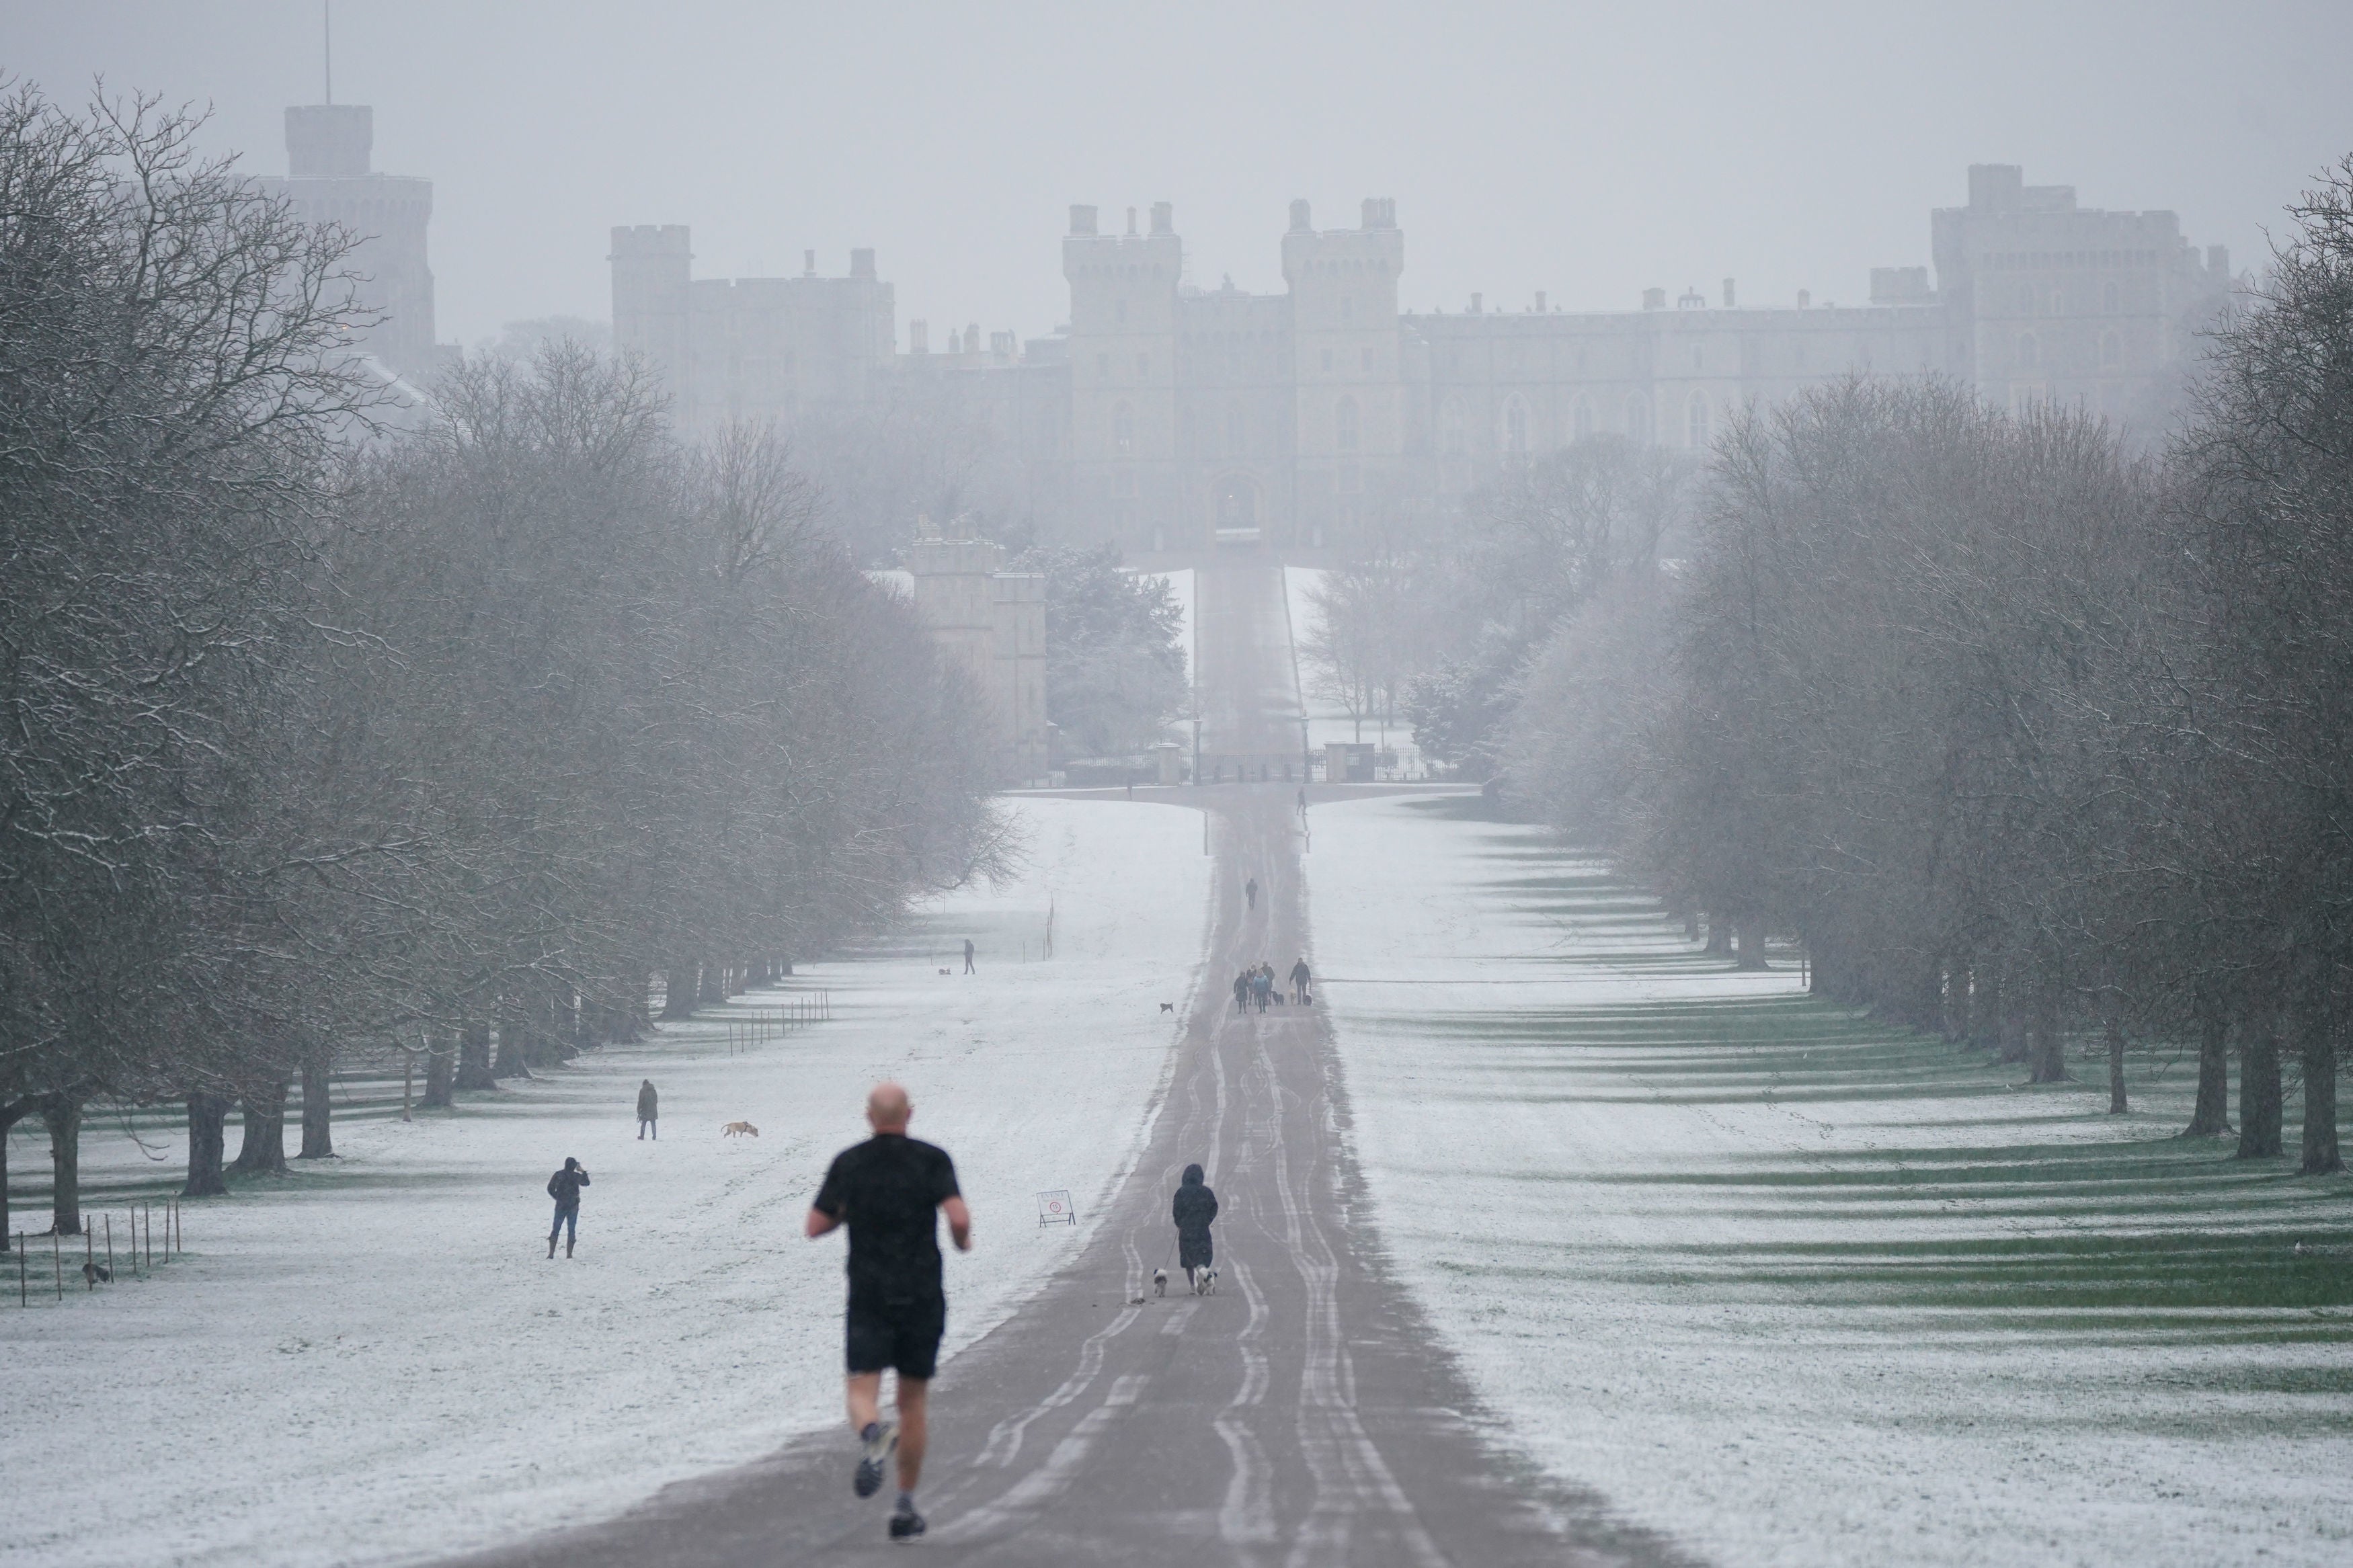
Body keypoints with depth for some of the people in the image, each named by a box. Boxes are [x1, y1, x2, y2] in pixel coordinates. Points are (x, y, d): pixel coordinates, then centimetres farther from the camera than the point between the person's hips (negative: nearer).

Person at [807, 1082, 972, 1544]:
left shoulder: (849, 1163, 1)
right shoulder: (931, 1160, -4)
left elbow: (815, 1225, 3)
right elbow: (959, 1217, -16)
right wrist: (963, 1241, 6)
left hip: (869, 1298, -1)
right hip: (922, 1297, 1)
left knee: (862, 1390, -4)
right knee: (912, 1399, 13)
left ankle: (872, 1436, -41)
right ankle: (906, 1507, 16)